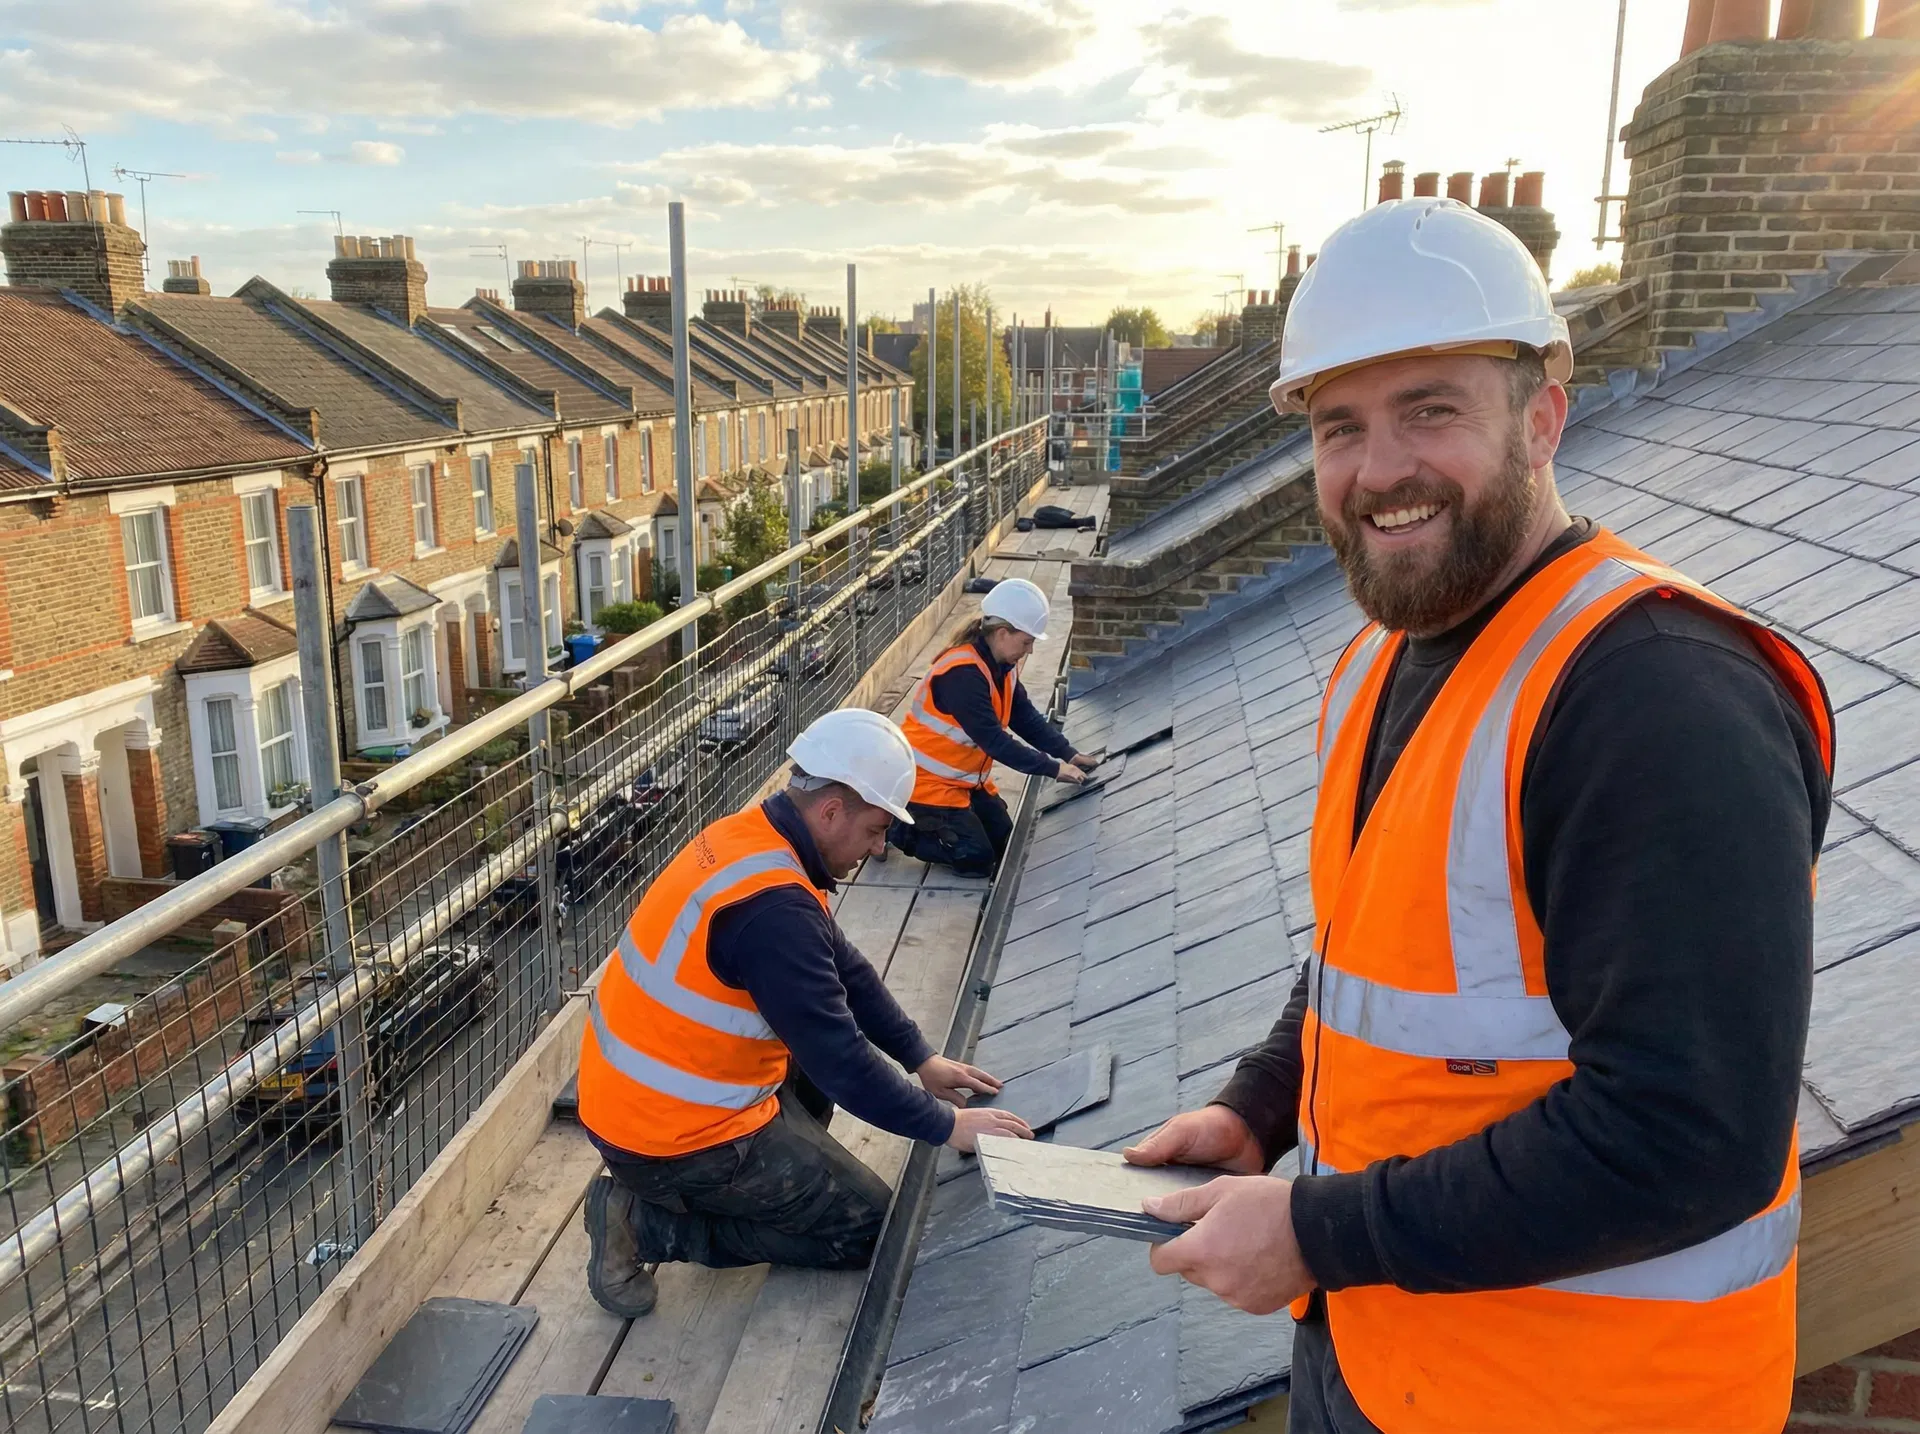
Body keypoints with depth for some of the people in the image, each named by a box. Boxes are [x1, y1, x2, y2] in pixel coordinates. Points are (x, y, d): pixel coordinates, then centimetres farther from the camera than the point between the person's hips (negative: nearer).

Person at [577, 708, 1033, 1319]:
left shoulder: (754, 835, 1)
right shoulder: (771, 907, -29)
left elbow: (844, 967, 10)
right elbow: (840, 1061, -26)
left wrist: (921, 1058, 10)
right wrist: (948, 1125, -15)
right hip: (672, 1134, -9)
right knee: (871, 1228, 3)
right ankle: (649, 1222, -1)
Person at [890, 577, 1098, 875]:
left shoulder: (1002, 666, -1)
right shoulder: (962, 674, -30)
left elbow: (1026, 718, 3)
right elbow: (994, 740, -31)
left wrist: (1068, 754, -9)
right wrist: (1053, 768, -28)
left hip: (965, 778, 10)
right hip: (927, 781, -9)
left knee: (1006, 845, 10)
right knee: (977, 859, -11)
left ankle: (928, 820, 21)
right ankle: (893, 827, 4)